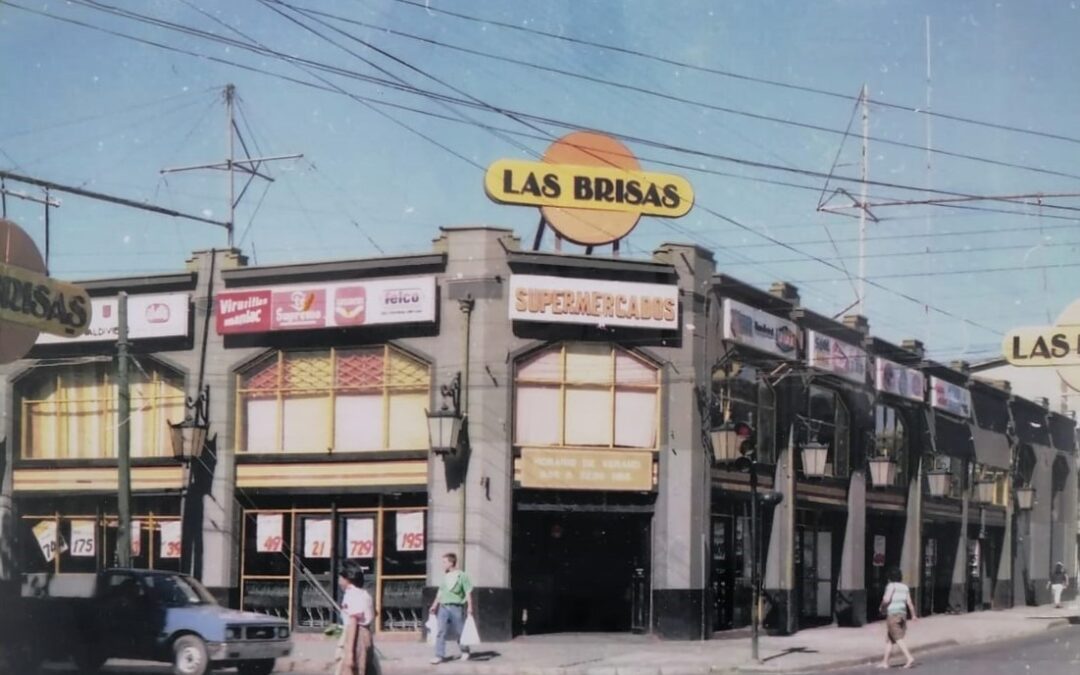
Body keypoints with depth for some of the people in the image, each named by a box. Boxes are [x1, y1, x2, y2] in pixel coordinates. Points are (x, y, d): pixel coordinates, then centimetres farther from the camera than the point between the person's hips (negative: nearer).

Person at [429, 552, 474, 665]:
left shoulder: (462, 576, -5)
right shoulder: (445, 576, 11)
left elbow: (468, 593, -6)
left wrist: (469, 607, -11)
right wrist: (435, 605, 15)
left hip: (456, 607, -5)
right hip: (443, 607, 5)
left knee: (459, 632, 7)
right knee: (441, 631, -5)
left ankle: (465, 651, 28)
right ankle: (439, 655, -6)